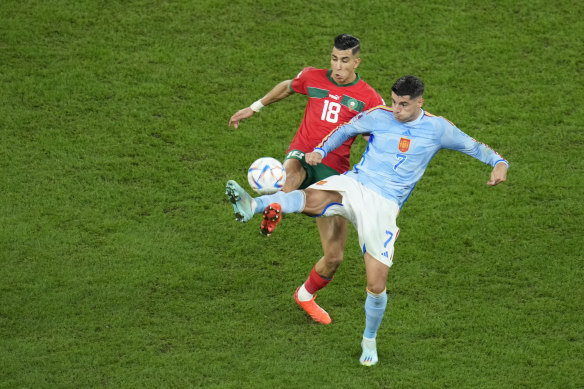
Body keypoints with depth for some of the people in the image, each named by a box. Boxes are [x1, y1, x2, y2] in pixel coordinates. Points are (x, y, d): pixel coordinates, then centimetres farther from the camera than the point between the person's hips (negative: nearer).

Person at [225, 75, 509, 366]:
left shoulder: (437, 129, 5)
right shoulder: (379, 116, 5)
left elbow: (470, 145, 16)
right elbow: (346, 130, 17)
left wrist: (499, 162, 2)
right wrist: (320, 150, 3)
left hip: (384, 205, 0)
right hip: (353, 186, 0)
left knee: (376, 283, -3)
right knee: (313, 198, -36)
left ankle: (369, 340, 23)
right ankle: (252, 205, -59)